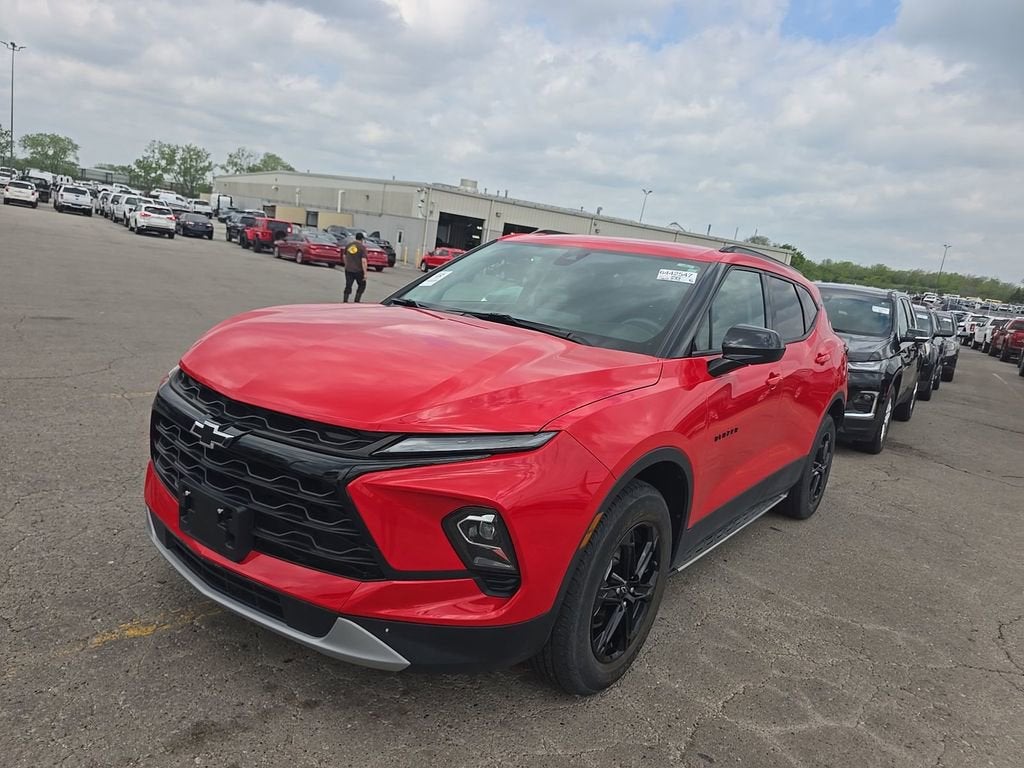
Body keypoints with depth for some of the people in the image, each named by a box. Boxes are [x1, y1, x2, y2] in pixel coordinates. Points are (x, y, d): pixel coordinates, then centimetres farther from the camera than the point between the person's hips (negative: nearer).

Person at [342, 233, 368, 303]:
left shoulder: (348, 245, 7)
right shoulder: (362, 247, -10)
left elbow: (345, 257, 17)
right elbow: (363, 261, -16)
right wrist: (365, 273, -14)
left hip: (348, 270, 4)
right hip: (358, 271, -4)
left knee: (348, 286, 9)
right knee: (362, 285, 14)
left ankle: (345, 302, 4)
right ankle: (356, 301, 7)